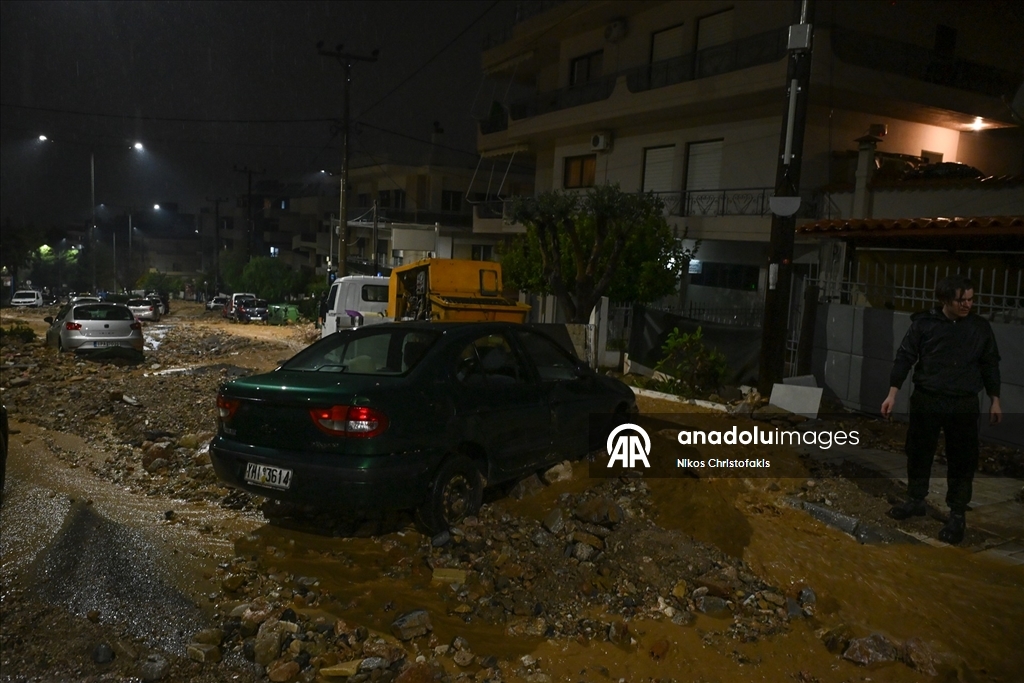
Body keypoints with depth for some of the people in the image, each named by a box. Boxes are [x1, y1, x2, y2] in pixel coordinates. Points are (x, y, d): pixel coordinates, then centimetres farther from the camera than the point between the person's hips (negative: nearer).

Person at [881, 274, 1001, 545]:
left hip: (964, 405, 0)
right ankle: (916, 501, 29)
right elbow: (905, 357, -1)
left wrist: (995, 399, 8)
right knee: (919, 453, 11)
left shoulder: (980, 327, 1)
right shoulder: (924, 323, -4)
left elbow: (990, 364, 9)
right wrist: (893, 393, -5)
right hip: (926, 400, 0)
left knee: (962, 461, 2)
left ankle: (958, 515, 13)